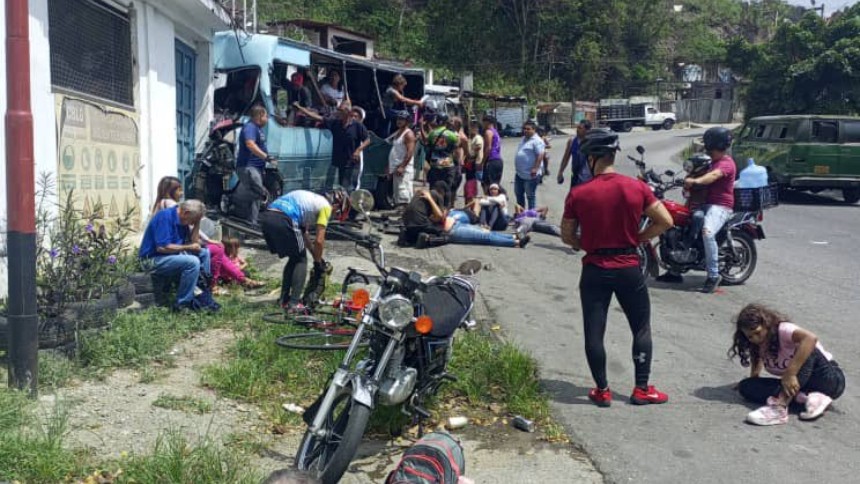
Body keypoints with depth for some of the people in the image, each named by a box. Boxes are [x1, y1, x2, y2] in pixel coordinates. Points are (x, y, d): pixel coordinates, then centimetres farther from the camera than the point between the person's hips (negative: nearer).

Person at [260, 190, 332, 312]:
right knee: (301, 260, 11)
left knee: (294, 259, 23)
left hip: (266, 218, 8)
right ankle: (294, 303, 5)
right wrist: (318, 263, 19)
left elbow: (304, 233, 37)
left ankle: (284, 300, 25)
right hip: (283, 221, -8)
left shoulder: (309, 200, 33)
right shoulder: (326, 206, 10)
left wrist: (316, 256, 42)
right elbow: (319, 240, 6)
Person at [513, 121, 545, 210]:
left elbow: (540, 155, -22)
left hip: (530, 175, -10)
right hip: (519, 173, 10)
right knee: (518, 193, 19)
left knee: (530, 196, -1)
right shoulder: (524, 138, 15)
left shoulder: (536, 141, -14)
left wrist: (535, 168, -29)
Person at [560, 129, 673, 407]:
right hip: (628, 269, 1)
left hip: (595, 271, -1)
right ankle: (642, 389, 18)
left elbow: (567, 237, 0)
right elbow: (665, 221, -3)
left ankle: (602, 391, 15)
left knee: (594, 332, 8)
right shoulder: (636, 188, -5)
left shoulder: (578, 194, -7)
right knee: (641, 329, 14)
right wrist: (638, 238, 6)